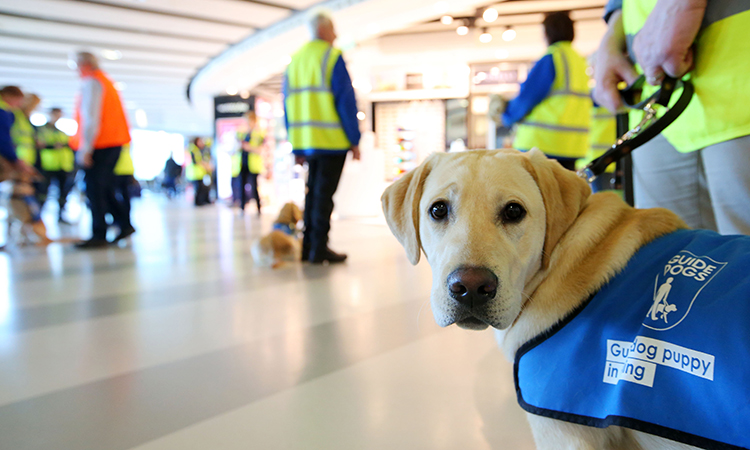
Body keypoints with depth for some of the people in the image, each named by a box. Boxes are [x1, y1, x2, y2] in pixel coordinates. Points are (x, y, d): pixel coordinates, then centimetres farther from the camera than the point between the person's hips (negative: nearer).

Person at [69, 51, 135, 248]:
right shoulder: (106, 82, 21)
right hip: (114, 142, 9)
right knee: (105, 188, 15)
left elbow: (91, 117, -18)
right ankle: (124, 224, 14)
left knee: (95, 189, -6)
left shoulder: (91, 82, -9)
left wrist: (85, 148, -19)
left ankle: (99, 235, -4)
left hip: (99, 144, -9)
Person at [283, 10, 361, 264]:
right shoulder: (332, 57, -6)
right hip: (332, 140, -7)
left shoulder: (295, 60, 15)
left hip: (306, 142, 7)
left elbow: (288, 103, 15)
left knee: (313, 192, 14)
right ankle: (319, 248, -2)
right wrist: (354, 140, -8)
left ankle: (308, 246, 17)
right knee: (324, 193, -4)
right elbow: (345, 100, -12)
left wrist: (296, 145, 17)